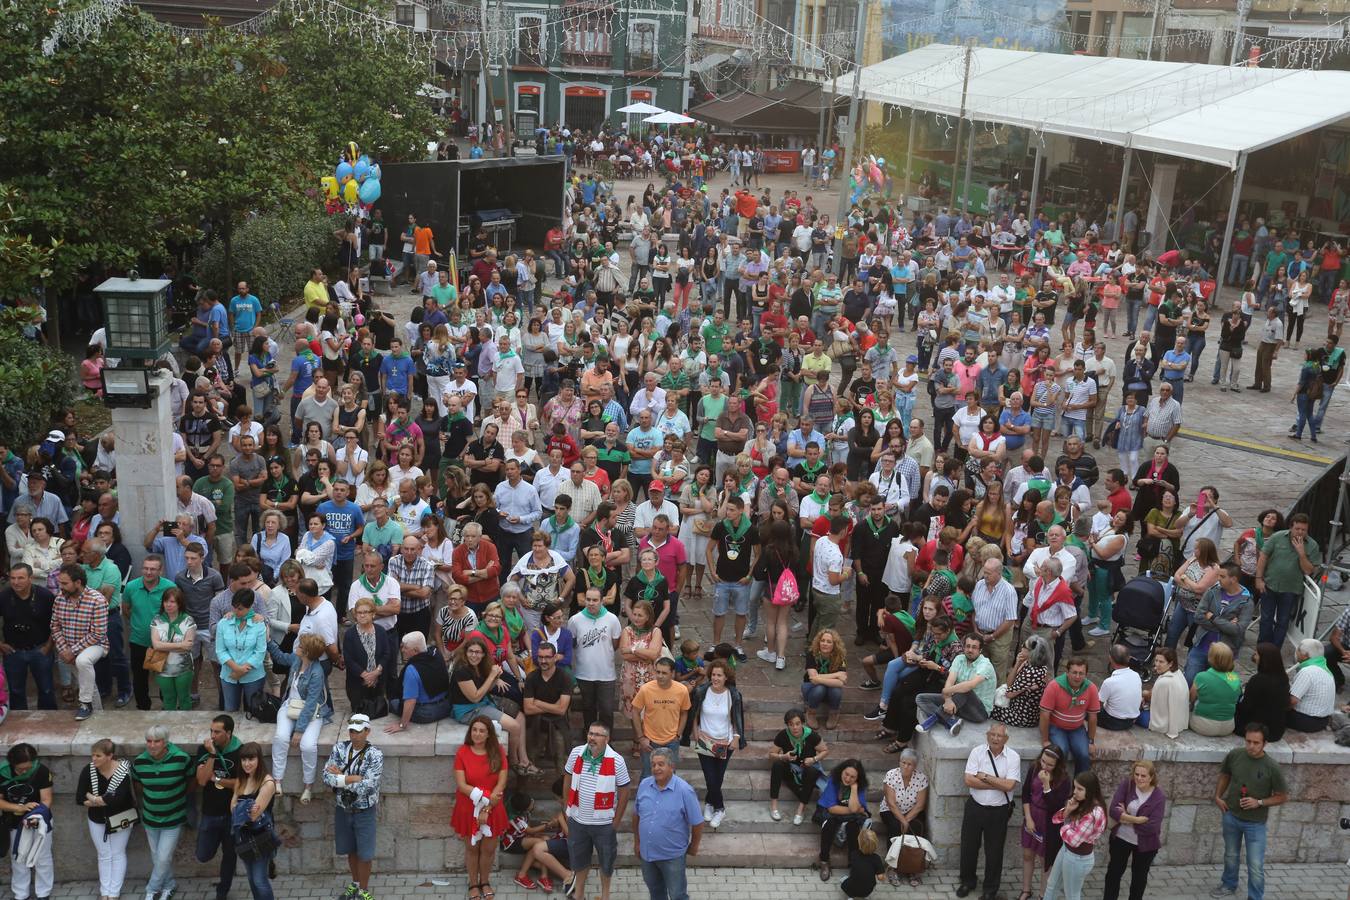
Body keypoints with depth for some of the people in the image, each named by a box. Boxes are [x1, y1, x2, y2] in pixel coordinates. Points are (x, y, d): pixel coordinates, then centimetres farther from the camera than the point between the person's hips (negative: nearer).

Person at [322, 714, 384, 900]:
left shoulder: (375, 755, -20)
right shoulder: (339, 748, -7)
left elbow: (365, 787, -26)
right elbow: (327, 777, -15)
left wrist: (340, 776, -19)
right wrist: (351, 779, -26)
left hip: (364, 811, -4)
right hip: (342, 808, 4)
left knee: (364, 854, 6)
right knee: (350, 850, 20)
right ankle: (355, 882, 41)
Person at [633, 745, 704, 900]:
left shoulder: (684, 791, -20)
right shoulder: (644, 785, -6)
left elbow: (697, 823, -11)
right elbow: (636, 815, 7)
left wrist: (693, 847, -1)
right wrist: (636, 842, 11)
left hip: (672, 855, -5)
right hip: (646, 852, 5)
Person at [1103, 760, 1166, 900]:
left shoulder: (1159, 797, -20)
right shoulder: (1126, 785, -15)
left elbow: (1152, 826, -26)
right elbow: (1113, 811, -22)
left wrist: (1125, 818, -21)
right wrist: (1137, 820, -29)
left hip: (1145, 844, -2)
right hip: (1121, 838, 2)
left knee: (1139, 877, 21)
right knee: (1114, 872, 17)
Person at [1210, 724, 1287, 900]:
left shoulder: (1271, 767, -19)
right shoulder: (1234, 755, -10)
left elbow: (1283, 797, -9)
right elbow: (1225, 775, 10)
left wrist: (1259, 802, -20)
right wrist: (1218, 796, -1)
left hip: (1255, 823, -3)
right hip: (1231, 816, 3)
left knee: (1256, 866, 1)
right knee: (1231, 856, 23)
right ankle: (1229, 885, 45)